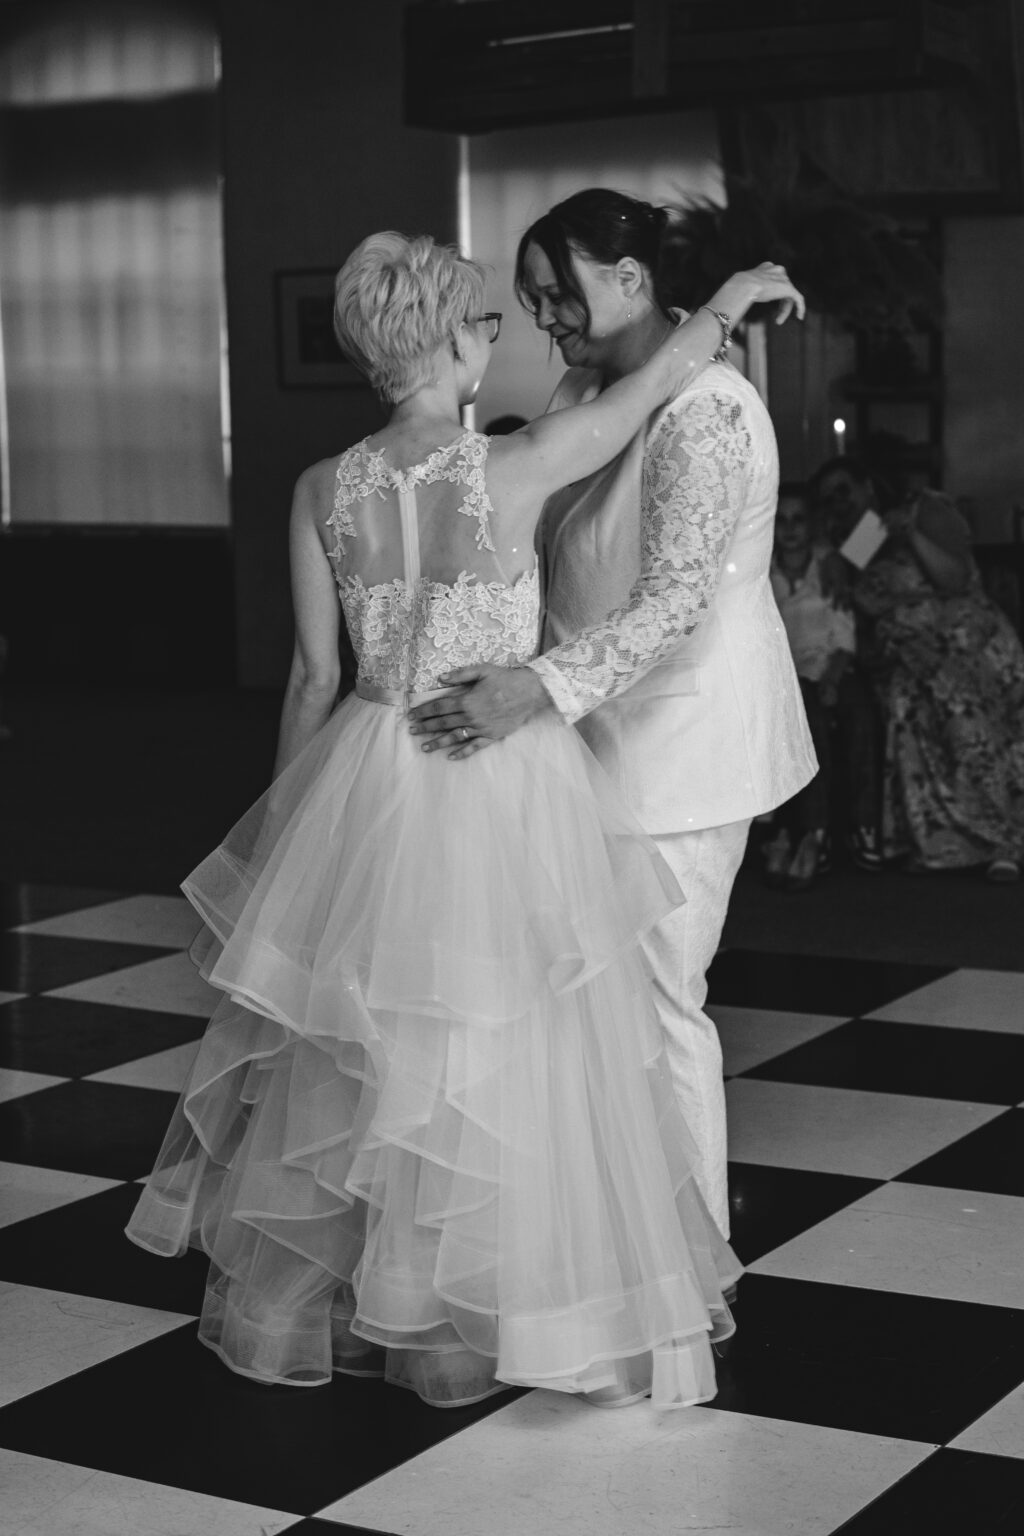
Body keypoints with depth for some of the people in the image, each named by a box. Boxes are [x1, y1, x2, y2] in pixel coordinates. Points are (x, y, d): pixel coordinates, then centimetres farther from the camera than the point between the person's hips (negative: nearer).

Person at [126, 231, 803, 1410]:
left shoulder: (323, 492, -3)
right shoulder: (515, 470, -14)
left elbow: (314, 675, 2)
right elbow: (658, 381, 0)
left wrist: (290, 821, 13)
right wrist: (733, 295, 17)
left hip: (370, 782, 4)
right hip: (502, 789, -4)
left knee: (349, 1056, 17)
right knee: (512, 1060, 9)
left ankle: (310, 1304, 31)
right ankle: (490, 1310, 21)